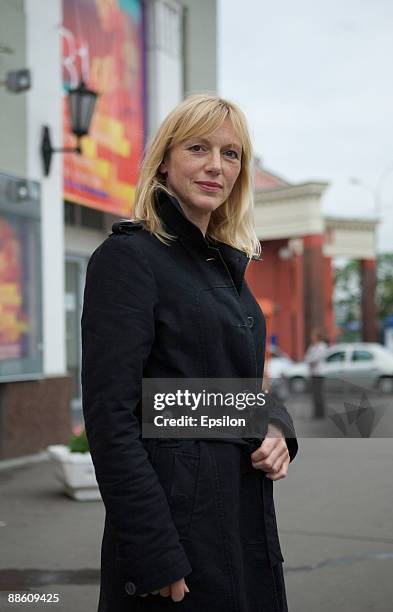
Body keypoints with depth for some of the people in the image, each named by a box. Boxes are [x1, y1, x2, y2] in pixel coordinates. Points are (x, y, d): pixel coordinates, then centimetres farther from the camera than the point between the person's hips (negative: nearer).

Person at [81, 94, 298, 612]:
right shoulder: (127, 256, -12)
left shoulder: (228, 264, 11)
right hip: (178, 513, -7)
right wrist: (154, 558, -20)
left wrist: (276, 428, -3)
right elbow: (110, 418, -17)